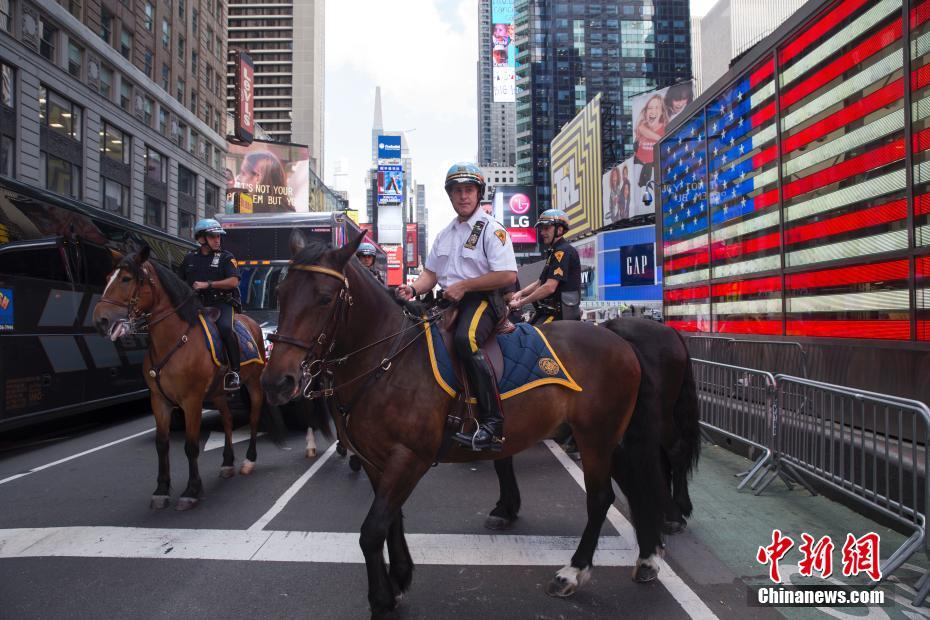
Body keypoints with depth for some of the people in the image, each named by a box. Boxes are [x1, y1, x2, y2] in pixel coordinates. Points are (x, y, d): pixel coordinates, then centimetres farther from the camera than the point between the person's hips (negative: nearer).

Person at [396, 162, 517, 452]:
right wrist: (413, 289, -3)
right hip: (448, 301, 8)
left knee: (465, 339, -36)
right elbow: (431, 273, 20)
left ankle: (492, 425, -34)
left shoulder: (491, 229, -3)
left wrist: (464, 286, -15)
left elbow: (508, 275, -14)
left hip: (482, 300, -8)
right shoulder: (444, 234, 20)